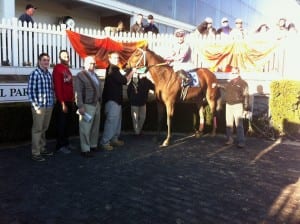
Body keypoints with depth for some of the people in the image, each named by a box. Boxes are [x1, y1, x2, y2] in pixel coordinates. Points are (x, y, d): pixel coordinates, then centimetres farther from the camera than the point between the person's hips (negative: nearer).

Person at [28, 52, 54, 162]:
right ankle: (35, 153, 9)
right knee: (37, 129, 0)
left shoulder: (49, 74, 12)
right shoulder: (35, 74, -9)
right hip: (39, 106, -7)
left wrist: (52, 102, 12)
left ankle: (42, 149, 28)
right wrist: (36, 106, -15)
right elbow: (31, 91, -12)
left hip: (49, 106, 7)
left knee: (44, 128, 16)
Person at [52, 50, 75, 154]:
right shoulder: (57, 69, -10)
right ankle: (60, 145, 8)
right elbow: (57, 87, -17)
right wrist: (62, 103, -20)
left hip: (69, 101, 8)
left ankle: (66, 143, 25)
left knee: (67, 123, 14)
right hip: (62, 102, -8)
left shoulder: (67, 69, 16)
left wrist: (72, 100, 15)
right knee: (61, 124, 0)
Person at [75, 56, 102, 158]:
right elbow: (78, 92, -15)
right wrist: (80, 106, -20)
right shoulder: (80, 75, -9)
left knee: (95, 127, 13)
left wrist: (99, 102, 15)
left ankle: (93, 145, 25)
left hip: (96, 104, 8)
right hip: (87, 105, -8)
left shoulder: (95, 75, 16)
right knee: (85, 129, -4)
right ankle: (85, 149, 4)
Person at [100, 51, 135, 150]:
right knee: (111, 121, -9)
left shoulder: (115, 69, 17)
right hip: (112, 100, -11)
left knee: (117, 121, 16)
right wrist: (132, 72, -9)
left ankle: (114, 139, 25)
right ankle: (104, 142, -4)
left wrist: (129, 72, 4)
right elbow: (124, 80, -18)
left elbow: (122, 77, 16)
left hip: (116, 99, 11)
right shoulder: (112, 70, -15)